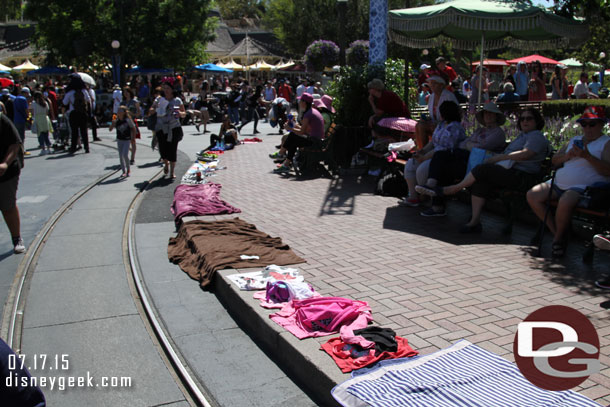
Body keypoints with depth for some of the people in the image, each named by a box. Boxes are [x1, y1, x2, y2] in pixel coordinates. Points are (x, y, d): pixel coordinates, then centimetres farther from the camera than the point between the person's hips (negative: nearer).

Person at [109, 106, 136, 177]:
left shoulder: (128, 120, -12)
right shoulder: (116, 121, -3)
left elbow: (133, 128, -1)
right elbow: (110, 129, -4)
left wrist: (133, 137, -4)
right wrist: (113, 123, -20)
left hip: (127, 140, -4)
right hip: (119, 140, 4)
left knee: (125, 155, -15)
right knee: (120, 156, 4)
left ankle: (128, 169, 7)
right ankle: (124, 171, 14)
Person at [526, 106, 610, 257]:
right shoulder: (575, 140, 24)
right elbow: (554, 160, 22)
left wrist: (587, 156, -24)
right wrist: (567, 156, 0)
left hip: (584, 187, -7)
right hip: (559, 184, 7)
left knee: (565, 202, -37)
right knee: (532, 195, -10)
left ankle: (559, 238, -10)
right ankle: (556, 232, -4)